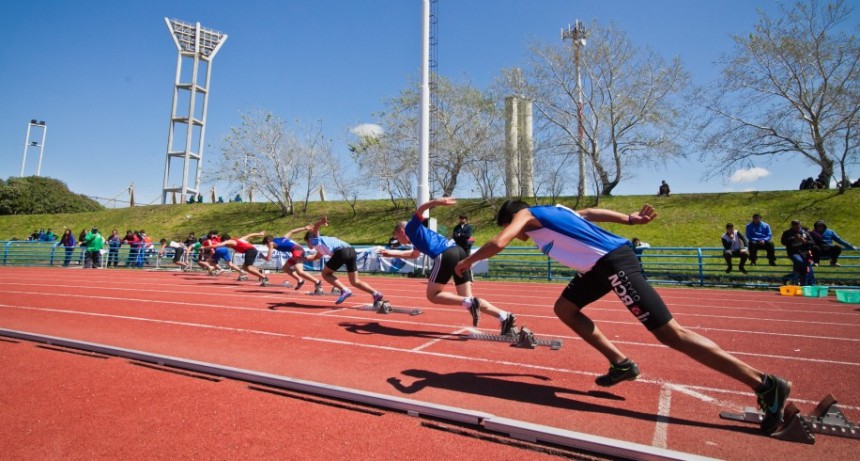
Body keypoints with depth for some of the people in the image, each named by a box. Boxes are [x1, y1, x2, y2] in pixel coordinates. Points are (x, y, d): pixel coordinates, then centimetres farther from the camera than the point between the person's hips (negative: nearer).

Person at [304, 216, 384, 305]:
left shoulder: (314, 240, 19)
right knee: (355, 282, 9)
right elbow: (317, 256, 61)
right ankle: (375, 294, -9)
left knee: (325, 274, 12)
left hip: (341, 252, -8)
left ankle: (344, 290, -5)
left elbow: (315, 228, -5)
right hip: (351, 250, 8)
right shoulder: (321, 244, 41)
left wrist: (321, 221, -26)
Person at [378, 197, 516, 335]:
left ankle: (469, 303, -14)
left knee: (432, 295, 5)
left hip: (445, 255, -8)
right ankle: (504, 316, -10)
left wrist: (436, 202, -24)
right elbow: (414, 254, 59)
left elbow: (419, 211, -5)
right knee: (467, 298, 7)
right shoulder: (418, 236, 38)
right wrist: (391, 253, 66)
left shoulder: (410, 228, 16)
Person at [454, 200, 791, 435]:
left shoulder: (525, 215, -3)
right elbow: (590, 213, 27)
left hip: (614, 261, -10)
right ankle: (621, 364, 19)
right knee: (564, 309, 16)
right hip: (603, 261, 10)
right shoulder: (550, 211, 22)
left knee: (670, 334, -6)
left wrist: (467, 262, -2)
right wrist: (630, 219, 29)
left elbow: (498, 243, -18)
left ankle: (767, 385, 2)